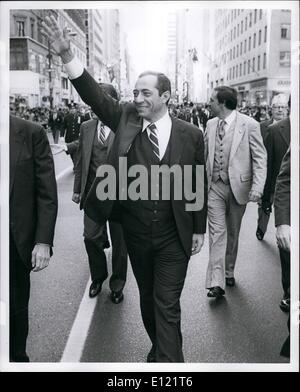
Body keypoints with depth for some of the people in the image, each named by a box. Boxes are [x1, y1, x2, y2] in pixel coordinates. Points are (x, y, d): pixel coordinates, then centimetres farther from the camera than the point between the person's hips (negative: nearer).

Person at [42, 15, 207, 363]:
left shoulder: (190, 134, -7)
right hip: (136, 232, 3)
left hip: (173, 236, -3)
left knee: (167, 305, 1)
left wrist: (199, 230, 2)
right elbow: (95, 96, -13)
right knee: (147, 297, 20)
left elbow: (199, 184, -1)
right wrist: (67, 55, -25)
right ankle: (159, 349, 43)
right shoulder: (126, 120, -2)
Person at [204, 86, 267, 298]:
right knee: (217, 232, -4)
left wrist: (258, 187, -17)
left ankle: (229, 272, 32)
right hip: (214, 186, 2)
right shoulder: (211, 124, 6)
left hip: (238, 185, -2)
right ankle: (216, 282, -4)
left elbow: (260, 157, -8)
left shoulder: (249, 125, -8)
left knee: (233, 232, 13)